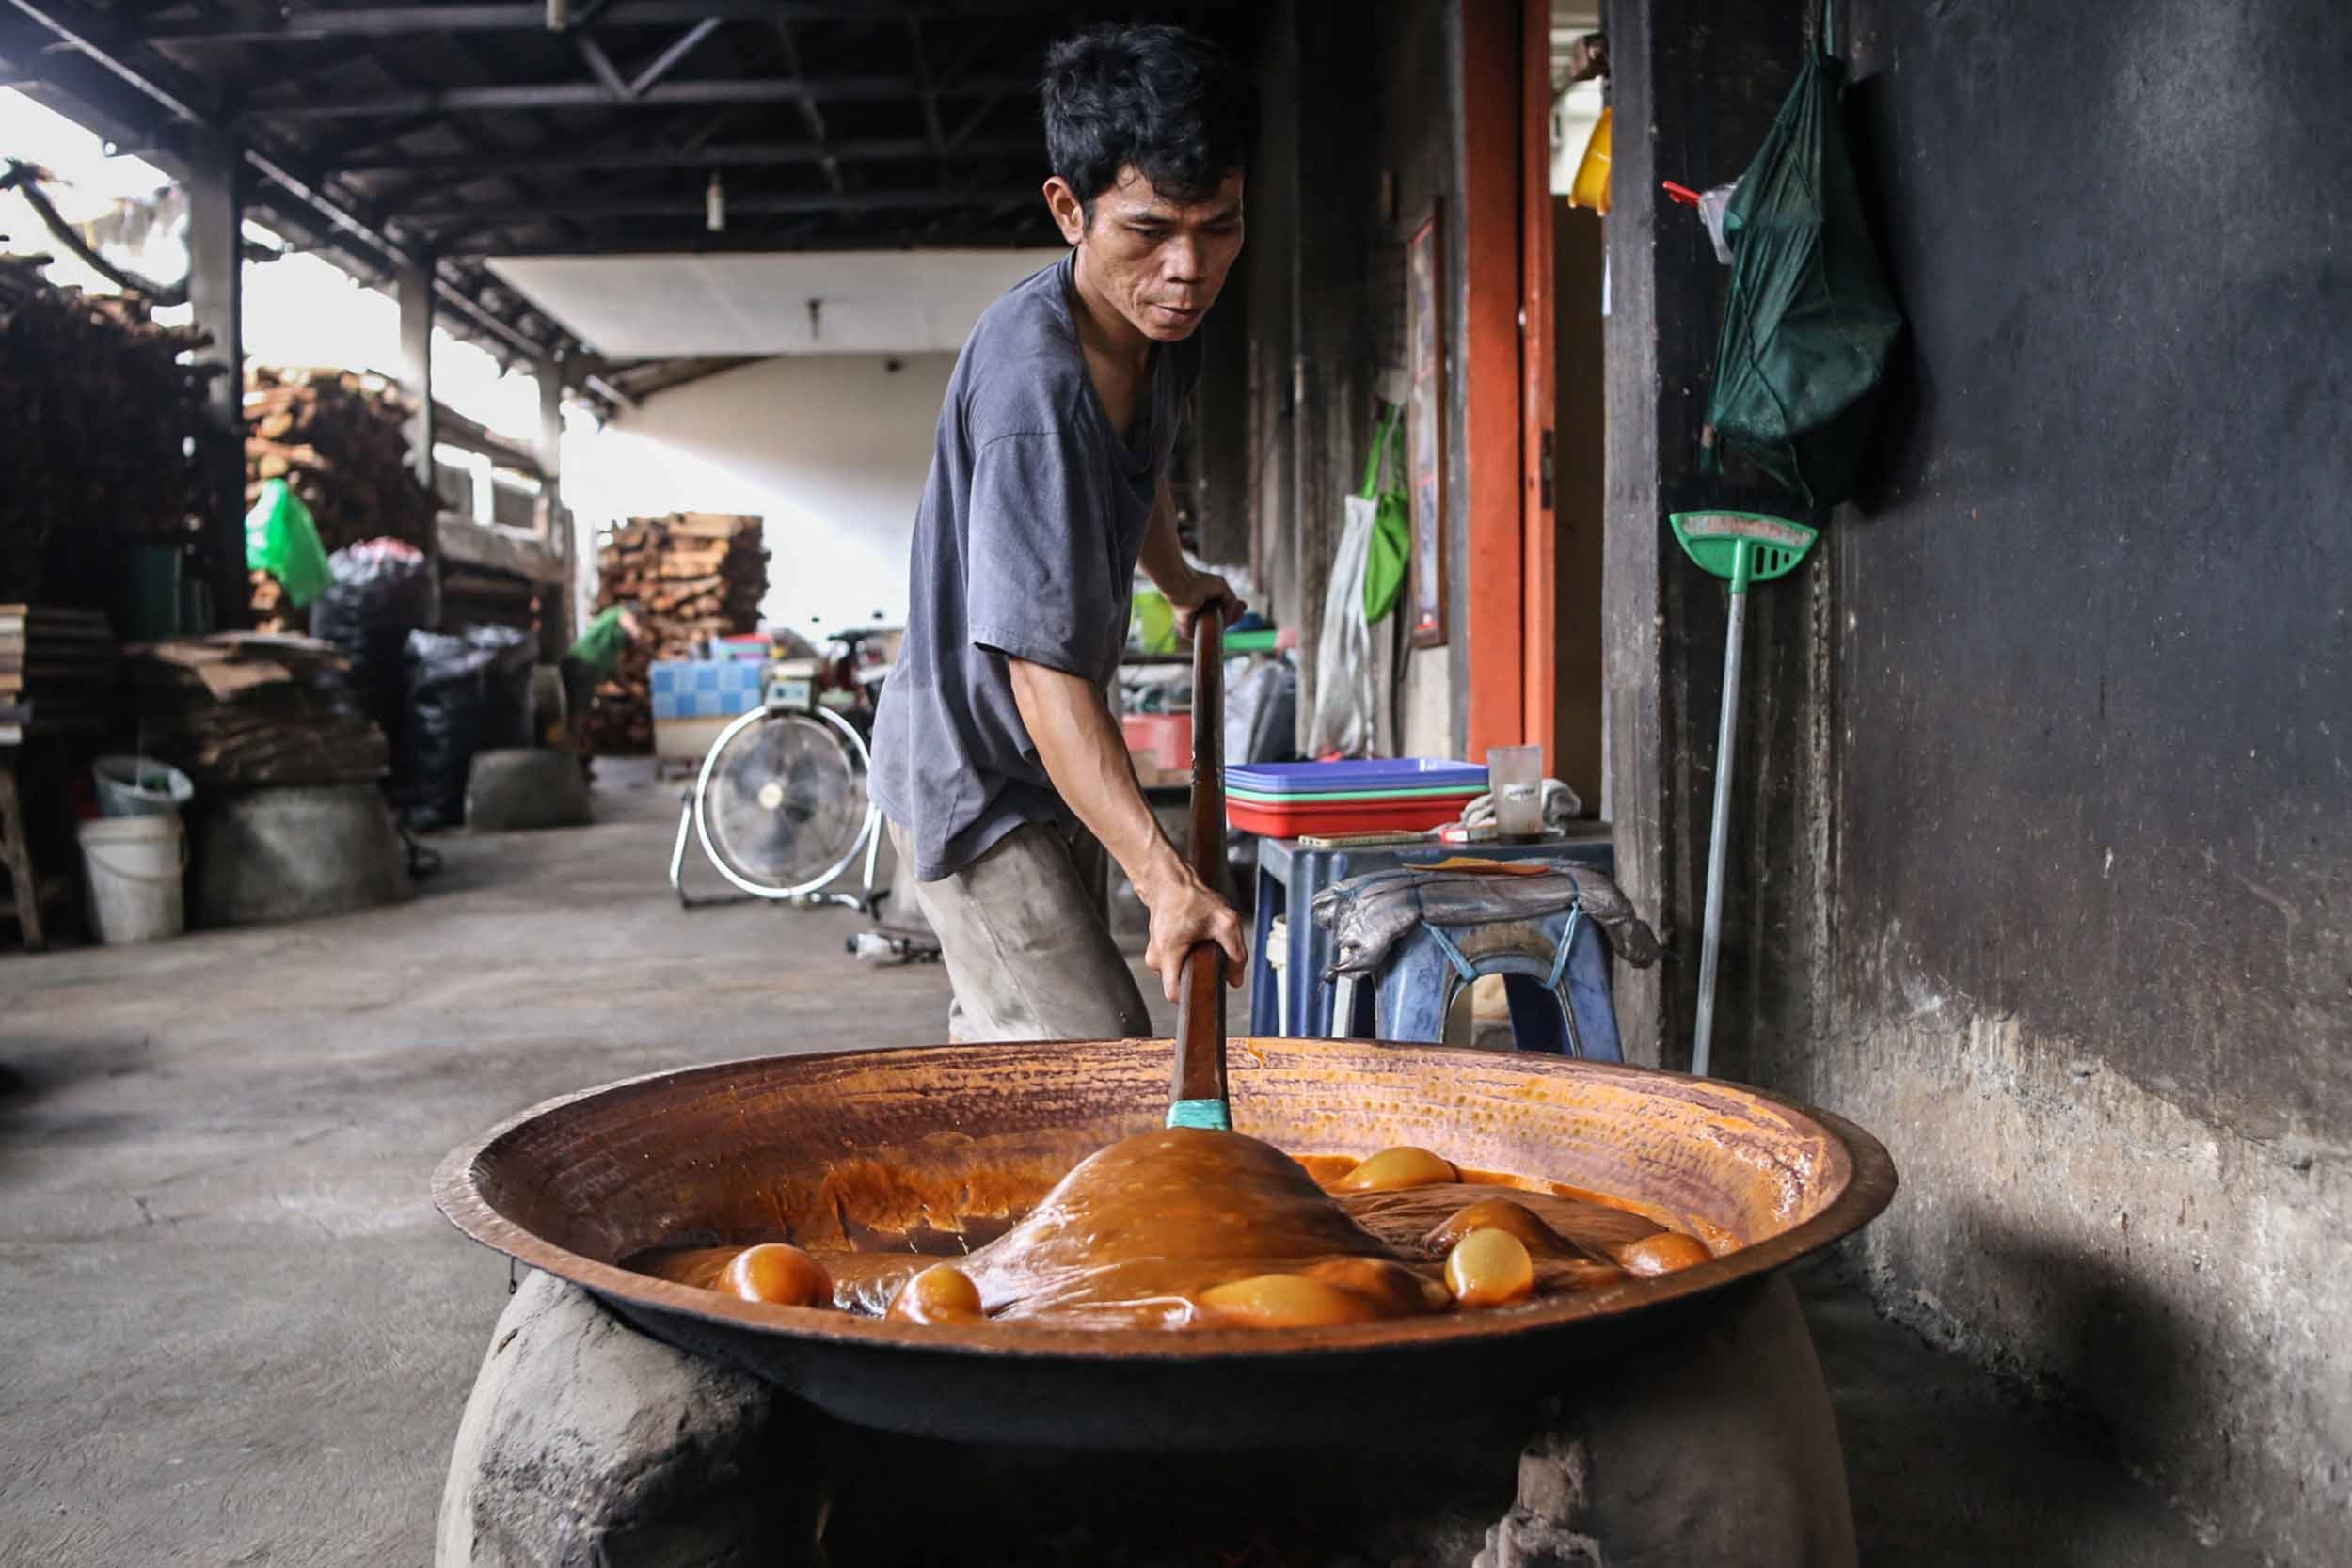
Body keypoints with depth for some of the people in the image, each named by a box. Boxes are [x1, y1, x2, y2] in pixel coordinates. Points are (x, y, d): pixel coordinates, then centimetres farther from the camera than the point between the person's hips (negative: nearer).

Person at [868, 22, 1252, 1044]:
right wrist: (1167, 882, -43)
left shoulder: (1164, 329, -2)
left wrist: (1181, 583, 36)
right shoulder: (1034, 384, -31)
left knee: (1000, 1046, 22)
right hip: (973, 777, -9)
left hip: (1054, 769, 9)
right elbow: (1044, 668, -36)